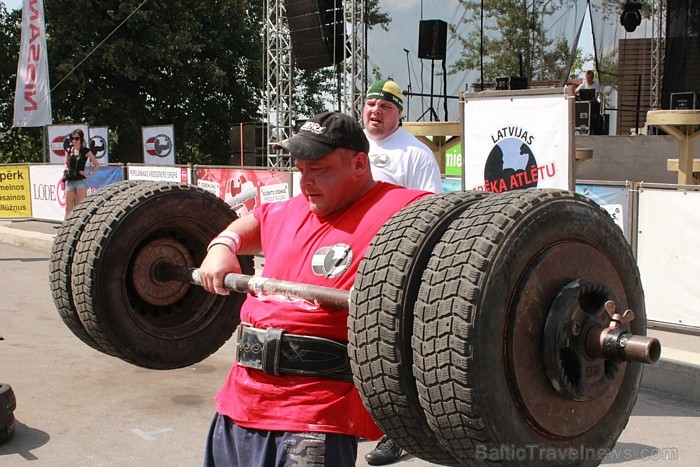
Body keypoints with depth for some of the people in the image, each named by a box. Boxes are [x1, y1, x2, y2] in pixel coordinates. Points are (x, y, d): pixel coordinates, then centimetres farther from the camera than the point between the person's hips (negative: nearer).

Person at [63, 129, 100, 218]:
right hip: (70, 181, 4)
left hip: (81, 181, -4)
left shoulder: (85, 151, -1)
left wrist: (89, 174, -4)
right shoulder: (68, 150, 9)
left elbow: (96, 165, 4)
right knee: (68, 209, 5)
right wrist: (67, 171, 4)